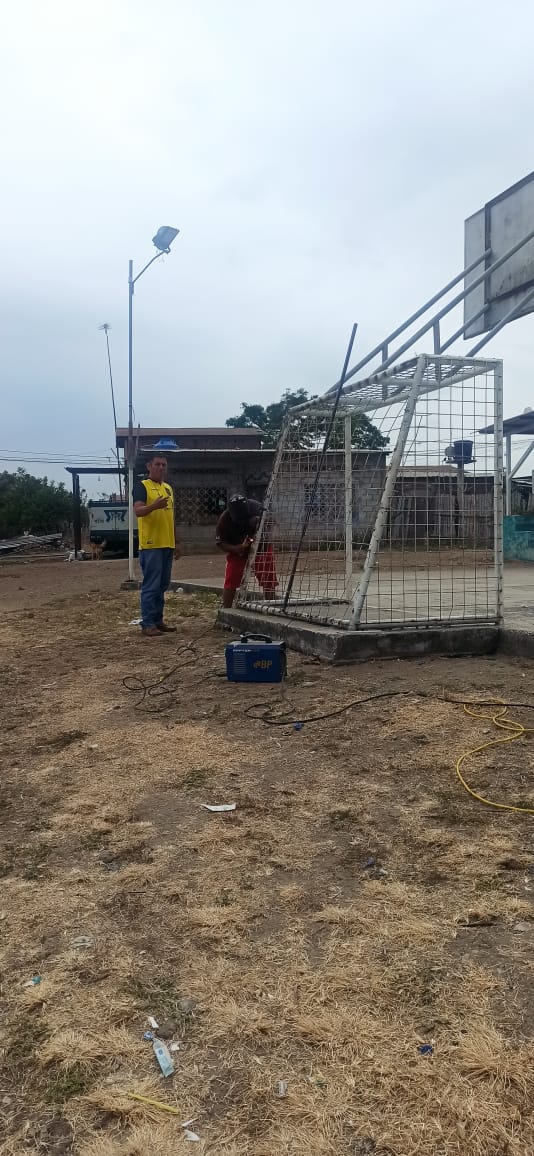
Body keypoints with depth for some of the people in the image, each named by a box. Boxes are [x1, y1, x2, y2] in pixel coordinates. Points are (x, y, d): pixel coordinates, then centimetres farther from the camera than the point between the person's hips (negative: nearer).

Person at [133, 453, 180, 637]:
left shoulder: (168, 488, 18)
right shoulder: (142, 486, -5)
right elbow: (137, 511, -19)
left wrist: (175, 543, 22)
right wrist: (154, 506, -38)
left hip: (167, 544, 8)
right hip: (150, 545, -8)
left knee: (162, 586, 12)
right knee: (151, 586, -6)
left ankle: (158, 620, 20)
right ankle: (147, 623, -1)